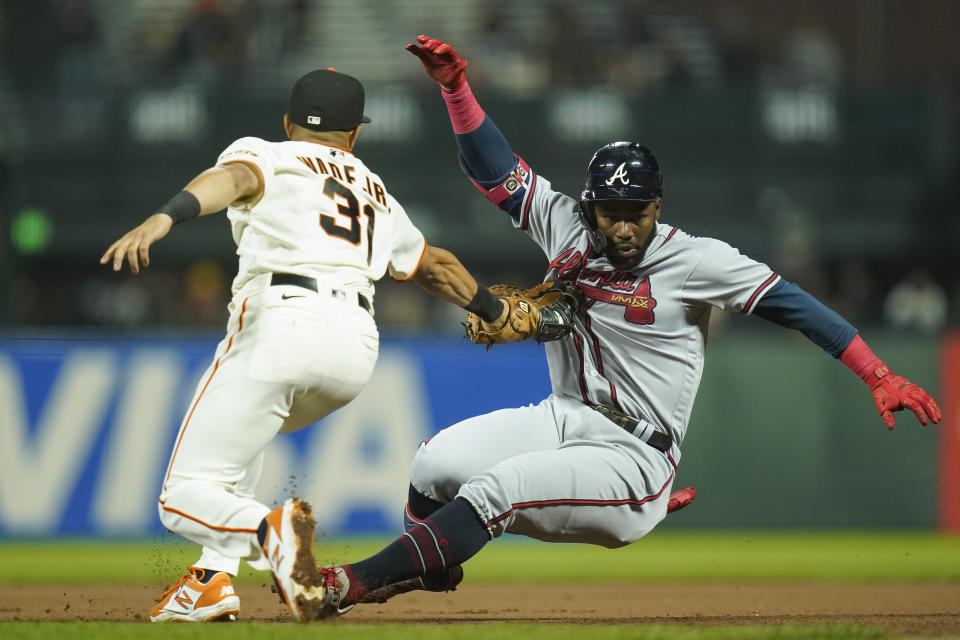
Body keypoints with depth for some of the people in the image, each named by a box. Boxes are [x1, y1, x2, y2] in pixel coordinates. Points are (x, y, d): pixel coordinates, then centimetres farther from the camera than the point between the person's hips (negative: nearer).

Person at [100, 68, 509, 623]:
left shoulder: (264, 155, 16)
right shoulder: (378, 196, 31)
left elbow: (231, 179, -9)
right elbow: (435, 266, 45)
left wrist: (166, 217, -28)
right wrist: (495, 310, 62)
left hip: (282, 326, -6)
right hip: (358, 351, 6)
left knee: (185, 495, -4)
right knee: (241, 427, 34)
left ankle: (269, 531, -35)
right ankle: (214, 578, 17)